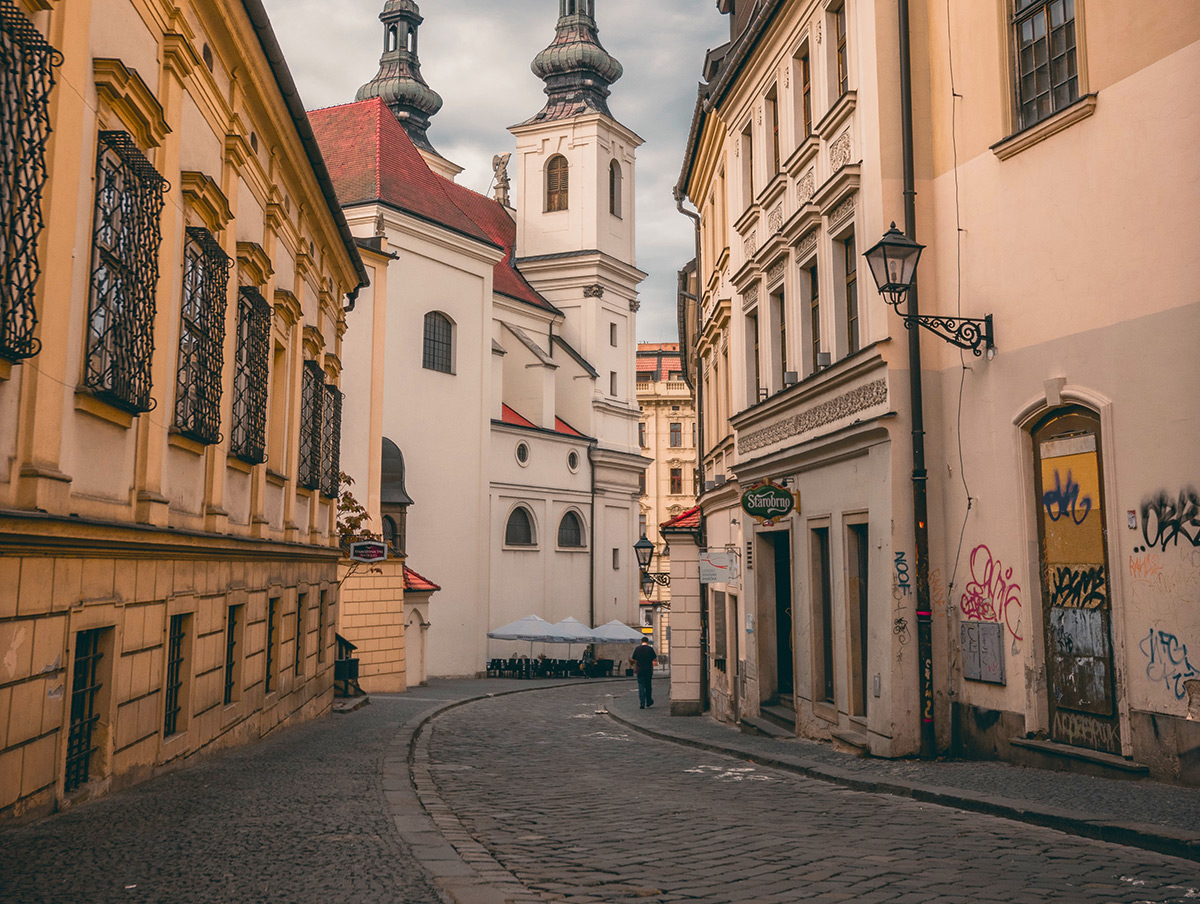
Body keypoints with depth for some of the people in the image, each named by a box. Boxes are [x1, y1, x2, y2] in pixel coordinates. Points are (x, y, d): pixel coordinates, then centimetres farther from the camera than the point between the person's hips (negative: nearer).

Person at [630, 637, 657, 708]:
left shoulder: (637, 649, 0)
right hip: (649, 670, 0)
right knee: (648, 686, 15)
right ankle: (648, 702, 25)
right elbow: (655, 659, -3)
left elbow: (633, 659, 6)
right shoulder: (650, 649, -5)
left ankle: (642, 704, -7)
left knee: (641, 687, 1)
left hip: (640, 671, 0)